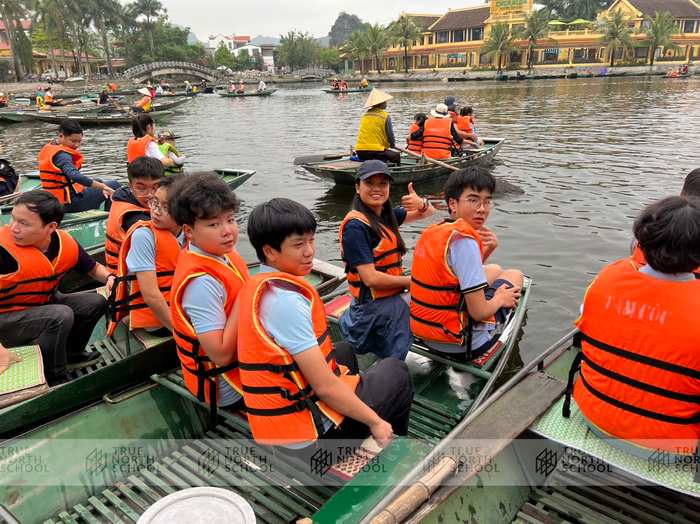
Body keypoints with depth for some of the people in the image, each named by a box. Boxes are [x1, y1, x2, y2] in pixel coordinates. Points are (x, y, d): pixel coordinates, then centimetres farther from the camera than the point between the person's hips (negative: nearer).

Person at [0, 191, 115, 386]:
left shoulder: (66, 244, -13)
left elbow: (93, 267, 7)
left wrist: (110, 278, -17)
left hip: (41, 306, 7)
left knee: (96, 302, 0)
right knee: (60, 315, -30)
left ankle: (71, 354, 20)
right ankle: (57, 382, -10)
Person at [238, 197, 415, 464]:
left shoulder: (254, 287, 3)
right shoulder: (287, 300, -26)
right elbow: (325, 386, -24)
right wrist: (376, 421, -11)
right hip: (312, 436, -9)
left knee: (344, 350, 33)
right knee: (396, 371, 16)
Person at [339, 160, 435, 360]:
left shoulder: (387, 215, 6)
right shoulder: (356, 226, -17)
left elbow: (429, 212, 11)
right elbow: (371, 279, -20)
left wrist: (422, 204, -13)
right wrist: (408, 281, -7)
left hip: (393, 296, 8)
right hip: (375, 305, -8)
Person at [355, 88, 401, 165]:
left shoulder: (365, 115, 14)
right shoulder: (385, 116, -5)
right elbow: (390, 136, -2)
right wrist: (392, 144, 22)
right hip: (375, 151, -7)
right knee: (397, 155, 13)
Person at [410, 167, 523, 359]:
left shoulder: (430, 232, 2)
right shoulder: (464, 240, -25)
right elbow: (479, 312, -25)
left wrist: (487, 249, 0)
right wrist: (500, 299, -3)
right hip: (460, 345, -8)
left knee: (494, 270, 27)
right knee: (514, 275, 17)